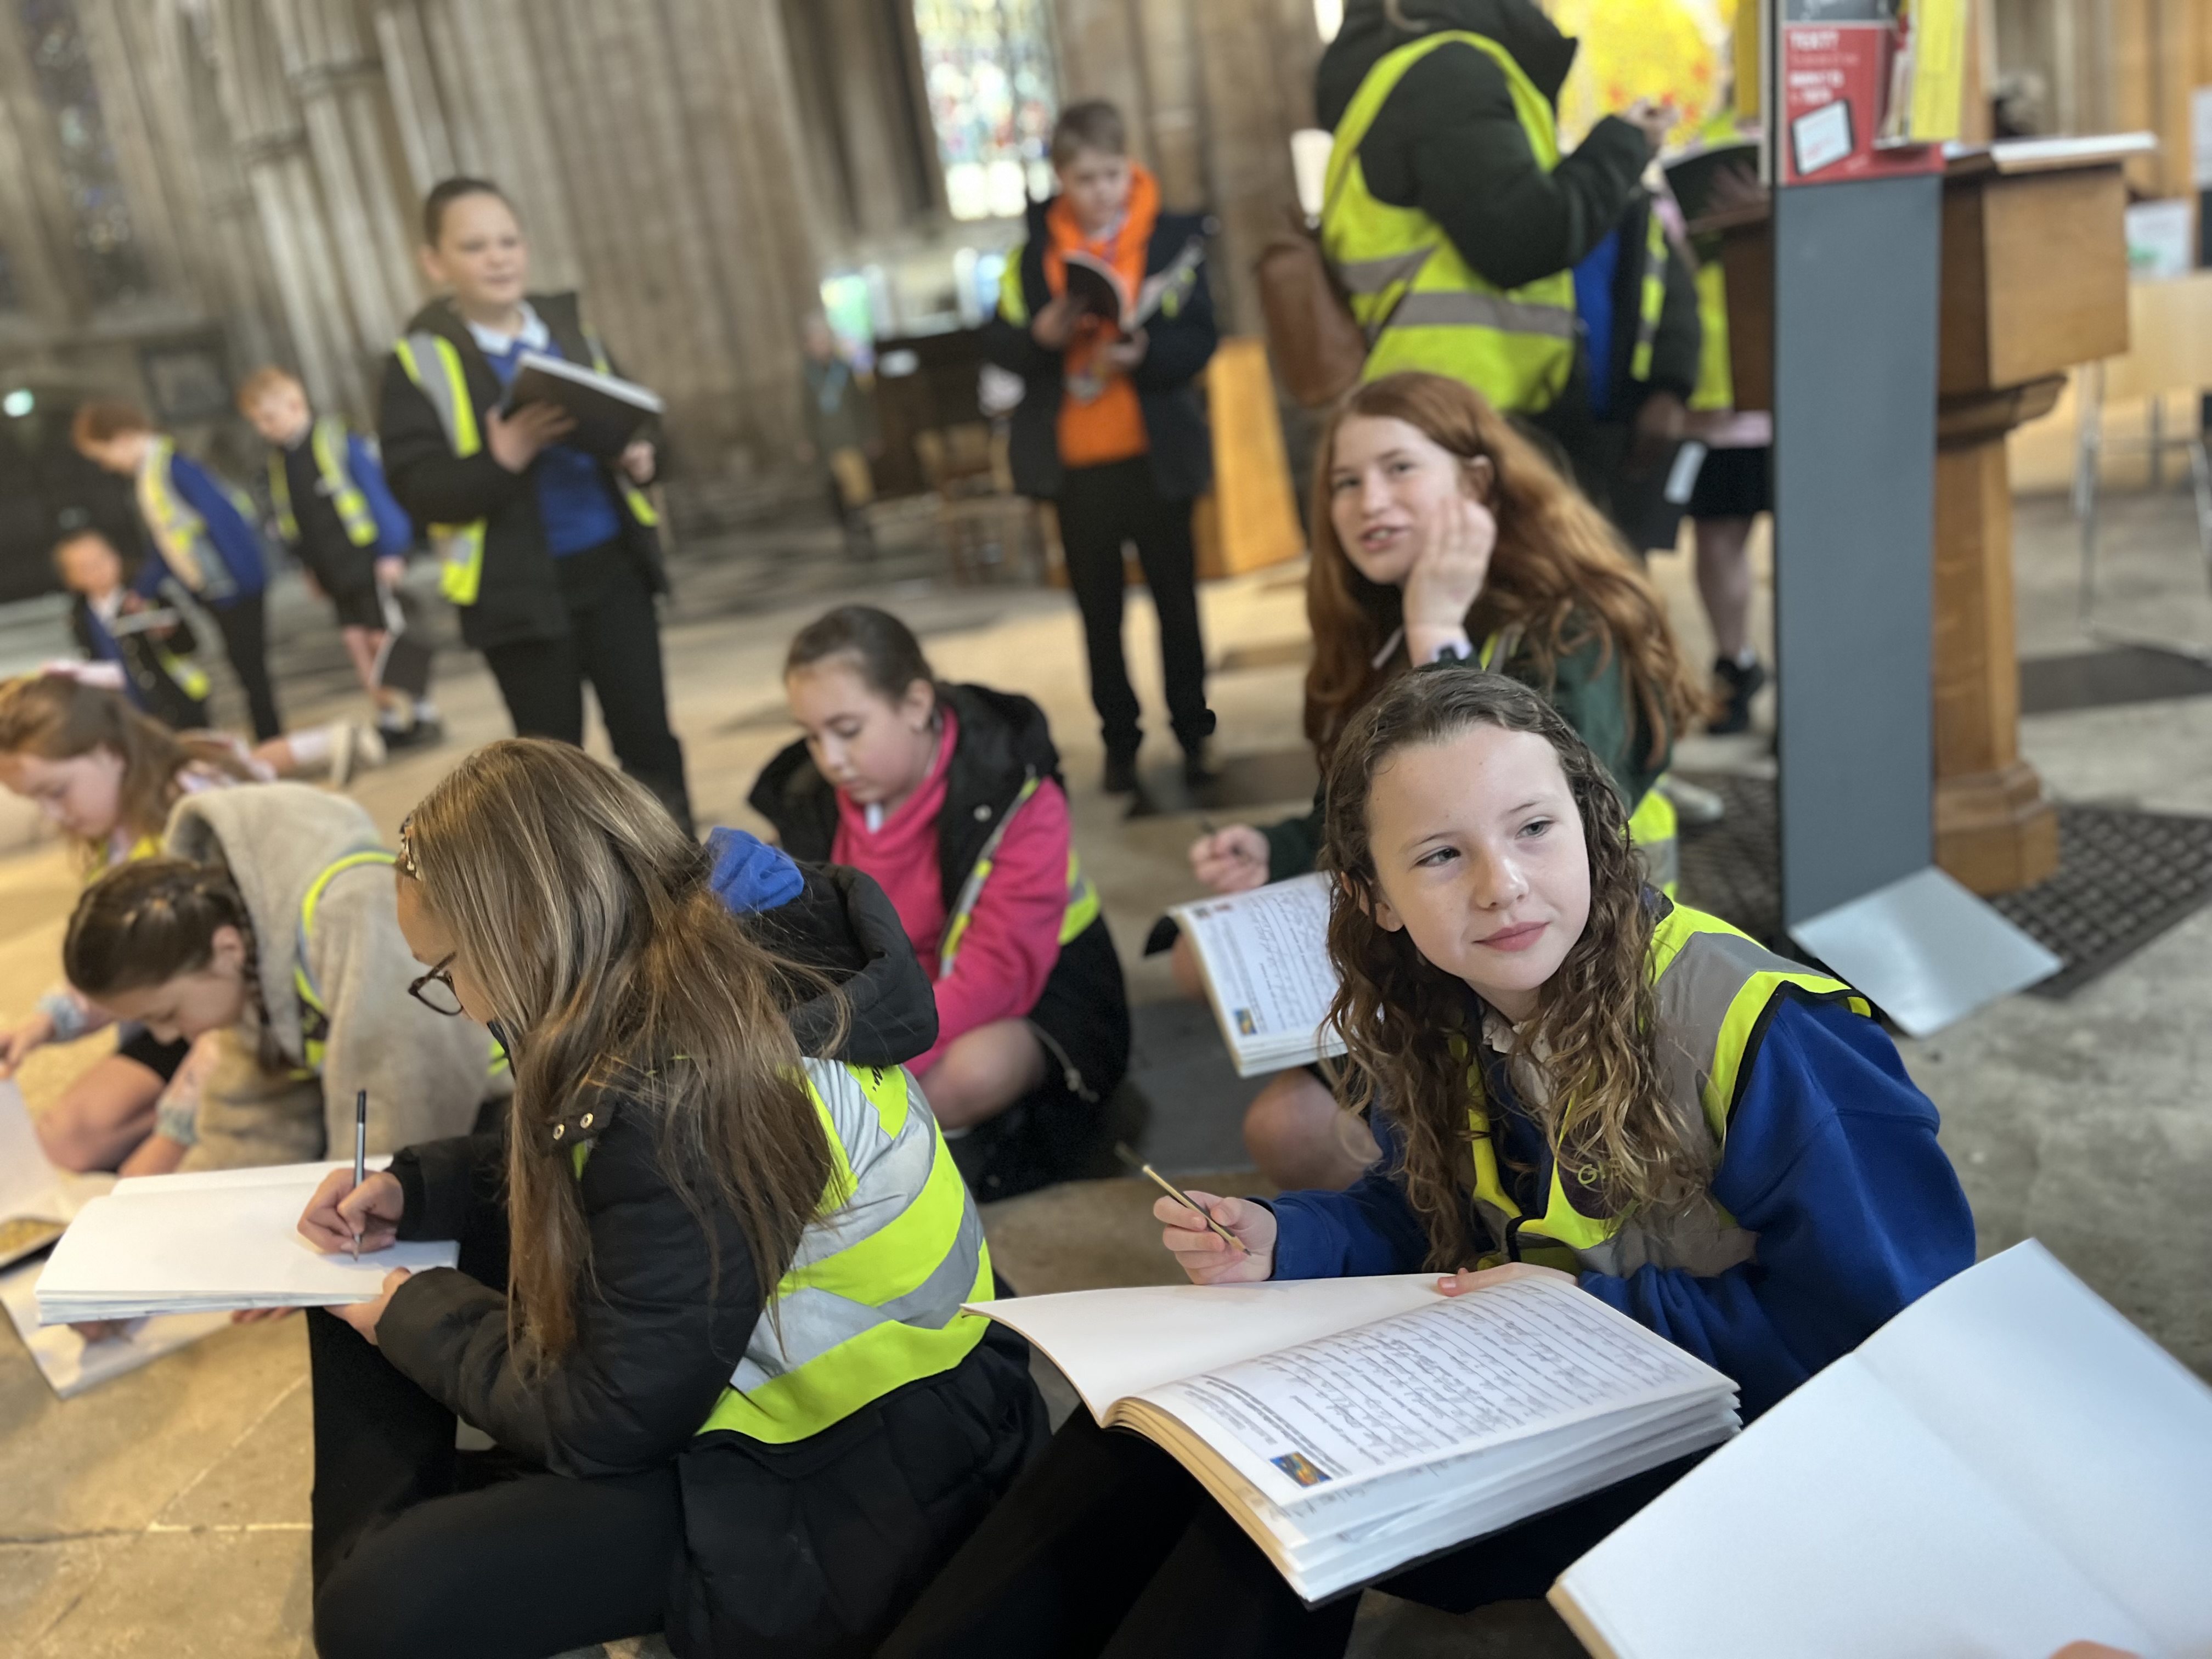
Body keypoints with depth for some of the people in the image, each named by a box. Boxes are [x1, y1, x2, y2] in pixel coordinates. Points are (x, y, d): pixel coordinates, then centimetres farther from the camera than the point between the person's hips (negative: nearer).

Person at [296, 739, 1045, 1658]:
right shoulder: (697, 962, -6)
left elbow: (605, 1426, -21)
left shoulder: (682, 1106, -33)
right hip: (738, 1360, 10)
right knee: (366, 1279, 12)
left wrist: (413, 1317, -6)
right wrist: (411, 1189, 4)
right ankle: (387, 1539, 20)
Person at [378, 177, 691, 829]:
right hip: (516, 587, -3)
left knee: (649, 741, 7)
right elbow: (416, 488, -13)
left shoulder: (570, 326, 9)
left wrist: (640, 457, -6)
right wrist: (500, 460, -29)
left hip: (613, 567, 4)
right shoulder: (420, 360, -5)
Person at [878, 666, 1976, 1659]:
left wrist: (1599, 1308, -22)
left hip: (1709, 1425, -6)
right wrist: (1285, 1244, -9)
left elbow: (1880, 1322, -19)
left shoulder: (1761, 1031, -22)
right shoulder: (1434, 1023, -2)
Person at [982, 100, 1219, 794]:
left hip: (1155, 455, -1)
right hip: (1074, 463, 2)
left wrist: (1140, 356, -27)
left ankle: (1193, 730, 23)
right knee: (1099, 610, 10)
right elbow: (998, 342, -1)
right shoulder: (1034, 250, 2)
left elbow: (1198, 340, -8)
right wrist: (1044, 333, -22)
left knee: (1176, 597, 9)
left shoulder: (1173, 238, -3)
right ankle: (1119, 739, 22)